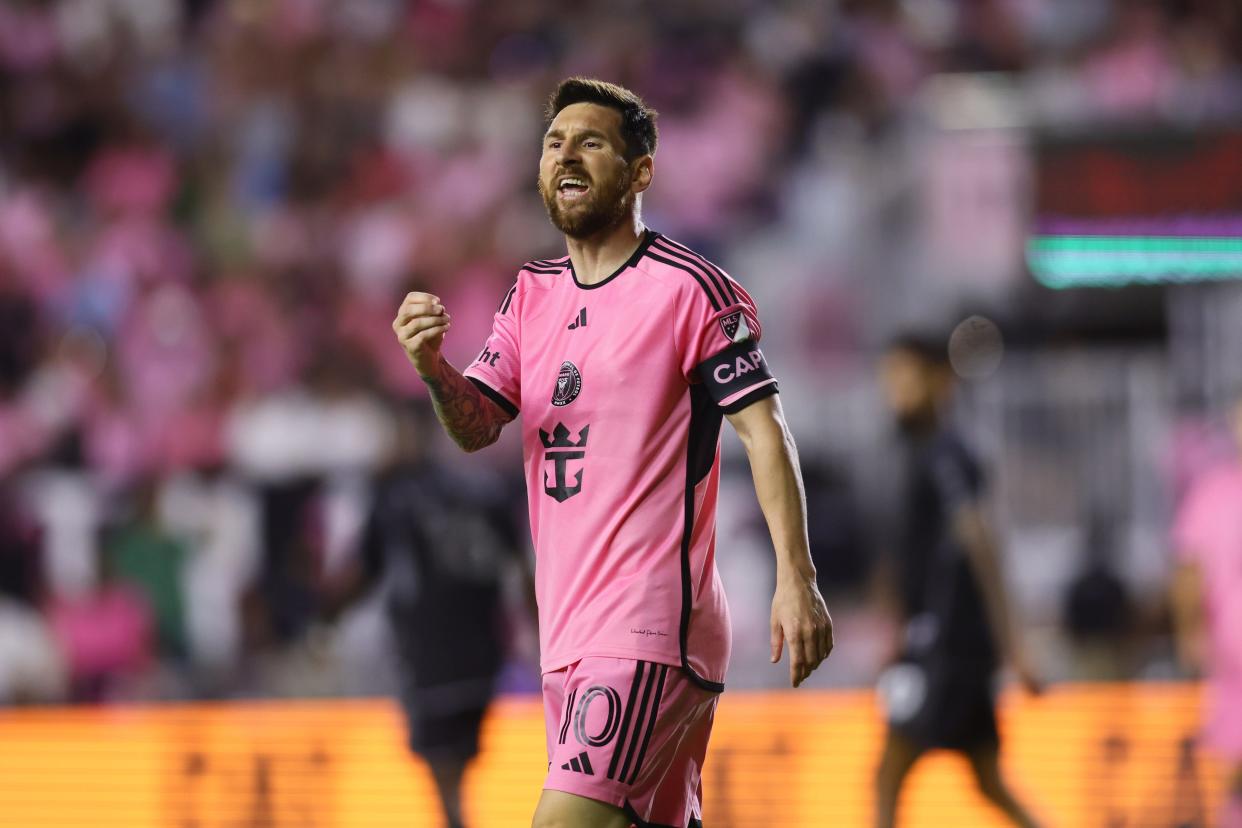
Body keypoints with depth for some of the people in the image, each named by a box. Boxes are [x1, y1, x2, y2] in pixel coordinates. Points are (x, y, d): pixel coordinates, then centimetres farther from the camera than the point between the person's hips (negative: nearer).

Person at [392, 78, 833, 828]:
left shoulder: (690, 289, -6)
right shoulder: (532, 294, 16)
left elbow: (763, 428, -8)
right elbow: (477, 426, 9)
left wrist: (796, 580, -16)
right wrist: (434, 370, -14)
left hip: (651, 622, -8)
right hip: (568, 625, 8)